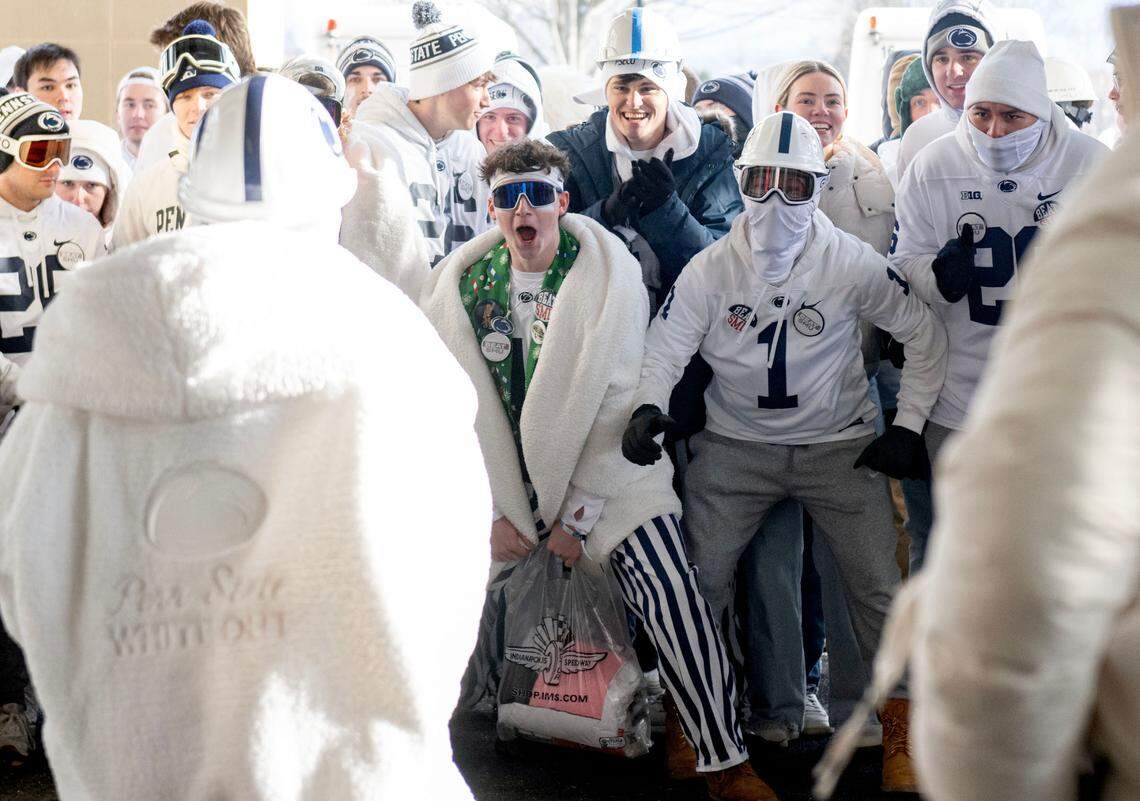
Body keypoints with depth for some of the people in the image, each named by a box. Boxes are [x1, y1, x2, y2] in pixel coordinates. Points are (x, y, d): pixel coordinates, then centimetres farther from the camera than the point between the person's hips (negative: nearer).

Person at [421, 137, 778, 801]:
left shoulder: (610, 275, -11)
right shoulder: (461, 284, -1)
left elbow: (615, 403, -12)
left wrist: (576, 512, -12)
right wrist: (490, 511, -5)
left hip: (606, 473, -3)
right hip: (499, 477, 3)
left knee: (676, 604, -18)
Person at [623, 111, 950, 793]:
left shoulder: (853, 263, -9)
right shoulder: (710, 269, -7)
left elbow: (927, 338, 1)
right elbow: (666, 346, -3)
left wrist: (908, 428, -2)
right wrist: (648, 407, -24)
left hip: (840, 446, -1)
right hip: (736, 447, 1)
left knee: (878, 587, -6)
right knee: (699, 577, -8)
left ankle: (900, 733, 13)